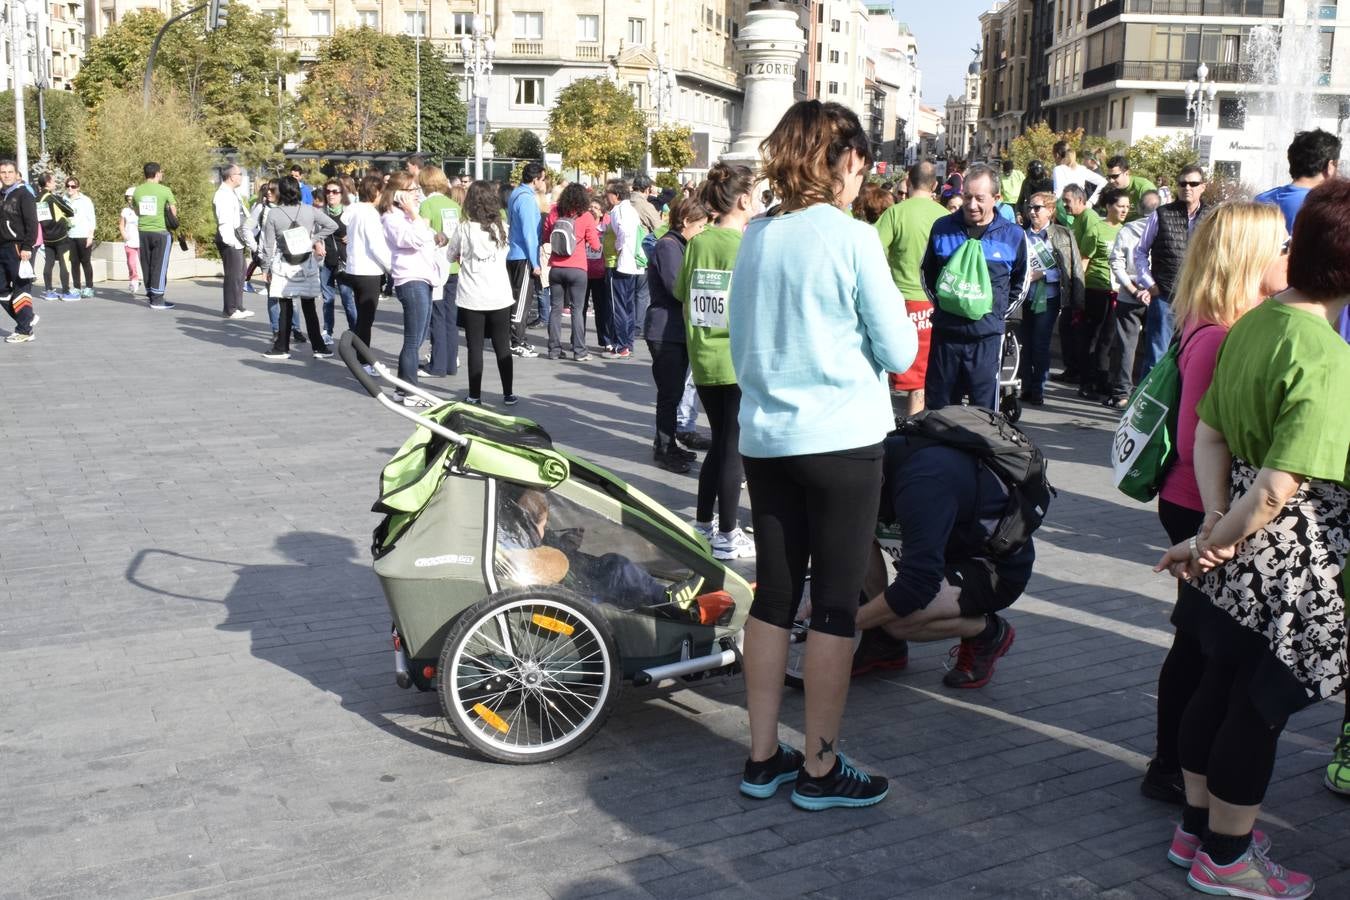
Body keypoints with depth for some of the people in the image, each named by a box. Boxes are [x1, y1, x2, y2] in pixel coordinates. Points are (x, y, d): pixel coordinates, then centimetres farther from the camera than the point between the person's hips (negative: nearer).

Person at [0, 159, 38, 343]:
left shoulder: (24, 195, -5)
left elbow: (32, 223, -12)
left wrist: (27, 247, -19)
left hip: (19, 249, -7)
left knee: (21, 289, -5)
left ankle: (25, 330, 0)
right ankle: (27, 319, 22)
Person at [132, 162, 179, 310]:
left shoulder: (137, 191, 5)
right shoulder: (164, 190, -8)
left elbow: (137, 212, 14)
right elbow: (173, 212, -6)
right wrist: (175, 221, 13)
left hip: (143, 232, 4)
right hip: (160, 232, -4)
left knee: (147, 265, 12)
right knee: (159, 266, -1)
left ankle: (151, 294, 17)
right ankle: (157, 300, -1)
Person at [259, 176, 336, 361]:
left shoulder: (274, 214, -7)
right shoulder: (309, 211, -4)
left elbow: (269, 245, -4)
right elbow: (332, 225, -4)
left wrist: (268, 269, 6)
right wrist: (315, 239, 2)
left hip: (283, 267, -1)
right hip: (307, 264, 2)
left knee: (285, 309, 5)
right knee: (309, 307, 8)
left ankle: (282, 348, 9)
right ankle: (319, 347, 8)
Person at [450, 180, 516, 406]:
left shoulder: (465, 228, -8)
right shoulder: (502, 228, -1)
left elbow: (451, 255, 5)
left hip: (472, 298, -2)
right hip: (500, 296, 2)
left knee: (475, 348, 5)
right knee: (503, 347, 10)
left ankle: (475, 394, 8)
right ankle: (508, 394, 14)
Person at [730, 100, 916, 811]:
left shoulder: (755, 237, 4)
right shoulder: (853, 239, -12)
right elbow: (899, 352, -9)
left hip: (764, 438, 6)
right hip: (843, 439, -6)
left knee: (772, 596, 12)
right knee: (835, 605, 4)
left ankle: (763, 758, 21)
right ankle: (820, 770, 13)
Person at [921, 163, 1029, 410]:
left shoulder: (1013, 235, -2)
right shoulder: (942, 228, 2)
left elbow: (1021, 282, 13)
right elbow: (926, 270, 18)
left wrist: (999, 311, 7)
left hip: (987, 336, -2)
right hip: (945, 332, 2)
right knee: (937, 408, 9)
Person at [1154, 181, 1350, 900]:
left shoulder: (1251, 326, 0)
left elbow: (1209, 435, 4)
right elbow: (1277, 490, -28)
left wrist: (1214, 526, -4)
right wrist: (1218, 540, -14)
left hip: (1241, 553, 8)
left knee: (1220, 684, 20)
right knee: (1262, 706, 8)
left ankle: (1196, 825, 37)